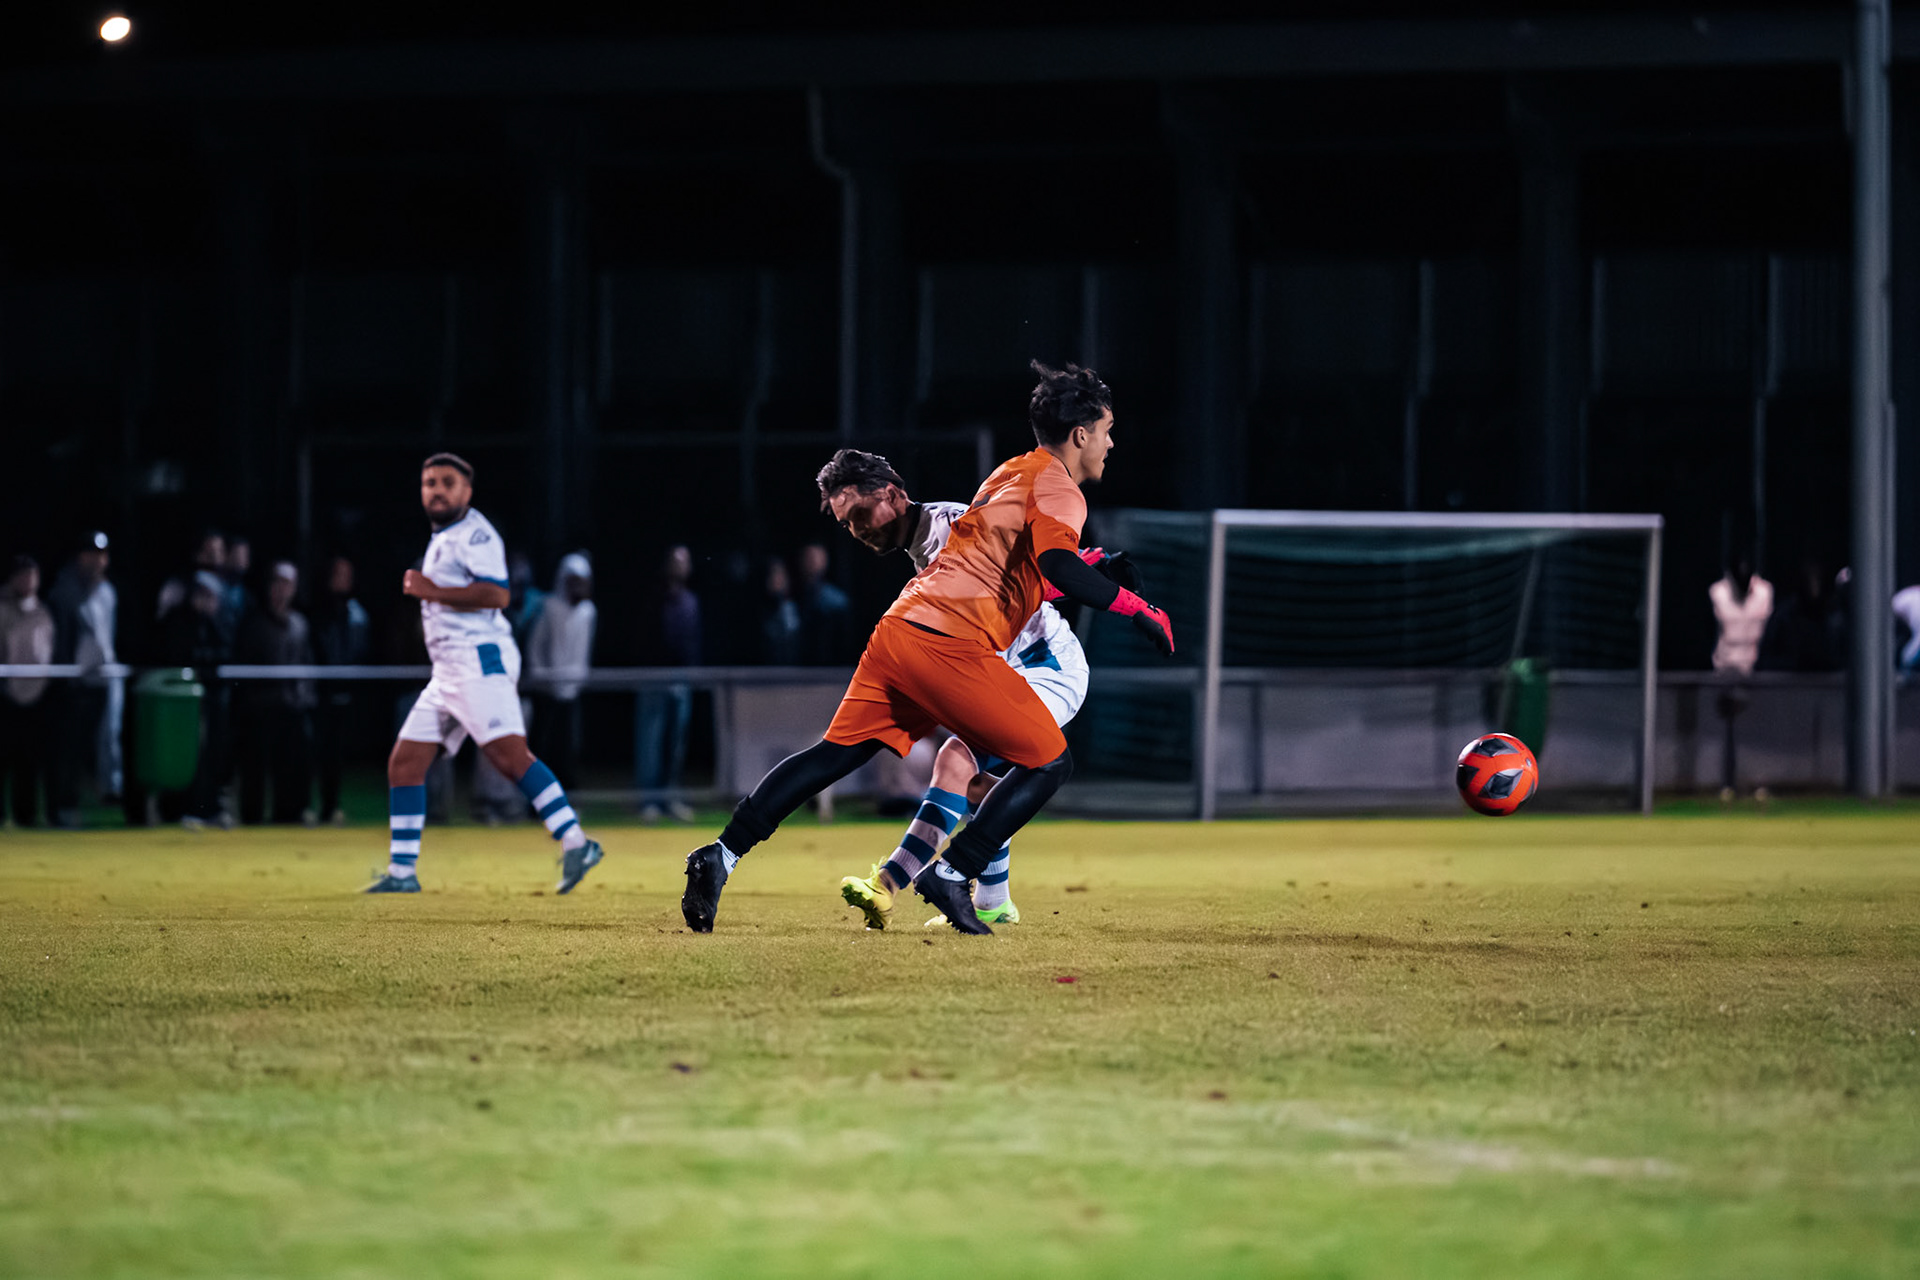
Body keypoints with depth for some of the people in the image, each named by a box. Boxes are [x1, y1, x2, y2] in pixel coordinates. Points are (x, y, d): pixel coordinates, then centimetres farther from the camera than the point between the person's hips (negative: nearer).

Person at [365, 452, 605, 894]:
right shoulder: (442, 539, 23)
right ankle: (402, 871, 9)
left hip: (480, 659, -10)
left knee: (509, 755, -22)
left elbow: (497, 593, -20)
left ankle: (576, 844, -26)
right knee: (404, 764, 6)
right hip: (447, 671, 10)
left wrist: (433, 591, -17)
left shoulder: (473, 533, -6)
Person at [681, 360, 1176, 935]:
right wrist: (1134, 607, -16)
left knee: (835, 753, 11)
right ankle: (951, 875, -4)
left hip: (900, 626, 9)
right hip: (951, 643, -9)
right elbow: (1058, 567, -22)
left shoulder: (1011, 473, 25)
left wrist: (1083, 564, 35)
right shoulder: (1058, 490, -4)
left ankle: (722, 856, 3)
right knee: (1049, 760, 1)